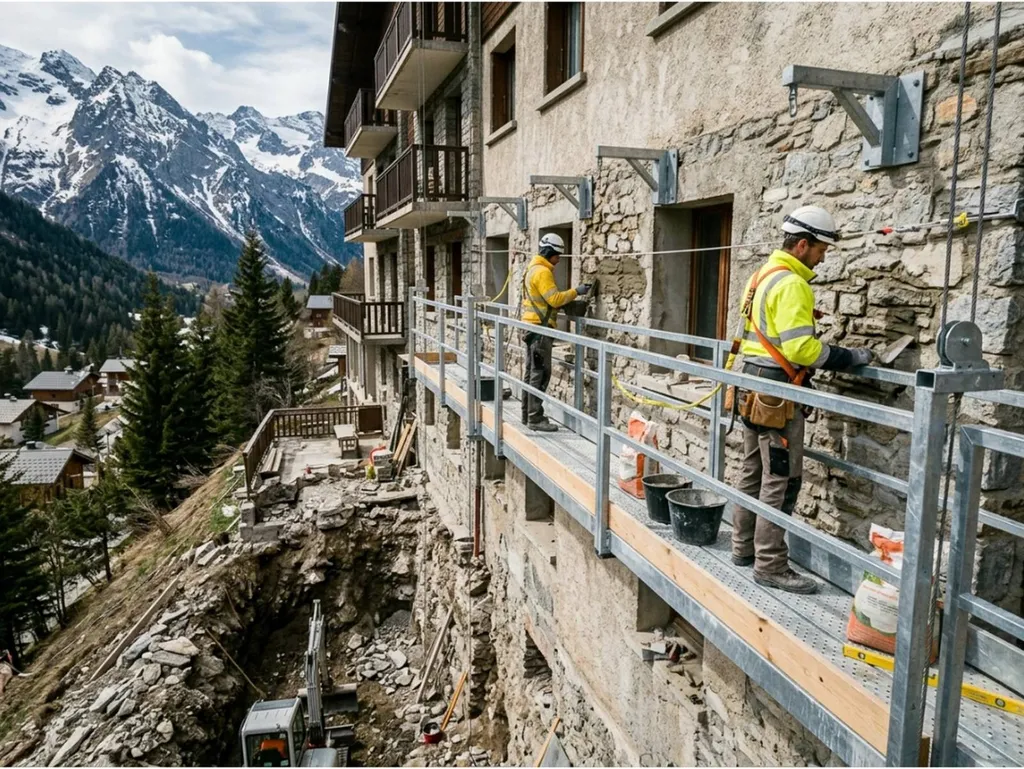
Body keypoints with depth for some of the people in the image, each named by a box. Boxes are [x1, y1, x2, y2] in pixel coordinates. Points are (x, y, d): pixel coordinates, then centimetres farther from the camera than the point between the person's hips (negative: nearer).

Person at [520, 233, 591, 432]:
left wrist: (568, 300, 10)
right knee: (540, 373, -9)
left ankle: (528, 414, 20)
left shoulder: (533, 269, 17)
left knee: (532, 372, 14)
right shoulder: (542, 271, -15)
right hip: (540, 328, -11)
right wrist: (575, 292, -10)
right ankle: (535, 418, -8)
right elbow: (554, 299, -20)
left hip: (532, 326, 11)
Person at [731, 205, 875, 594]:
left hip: (754, 386, 10)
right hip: (778, 394, -10)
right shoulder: (790, 284, -17)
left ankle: (744, 547, 27)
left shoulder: (763, 275, 14)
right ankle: (770, 565, 4)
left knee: (753, 472, 16)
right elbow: (801, 347, -24)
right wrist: (850, 357, -14)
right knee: (782, 480, -3)